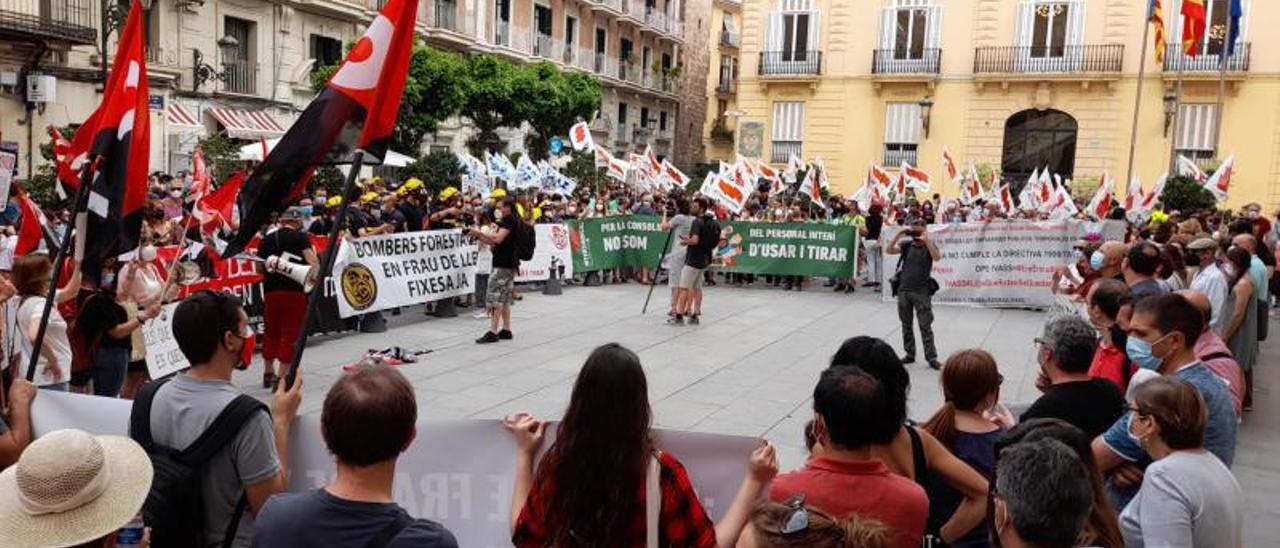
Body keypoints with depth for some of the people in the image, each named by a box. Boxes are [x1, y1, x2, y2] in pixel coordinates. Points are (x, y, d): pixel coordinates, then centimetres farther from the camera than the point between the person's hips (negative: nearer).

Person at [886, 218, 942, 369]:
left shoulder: (930, 245, -2)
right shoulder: (907, 245, 6)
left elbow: (937, 257, -22)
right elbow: (889, 251, -3)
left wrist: (926, 239, -24)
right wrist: (898, 235, -12)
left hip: (922, 292, -4)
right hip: (903, 290, 4)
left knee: (925, 327, -2)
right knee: (906, 325, 12)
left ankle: (931, 358, 4)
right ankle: (910, 354, 22)